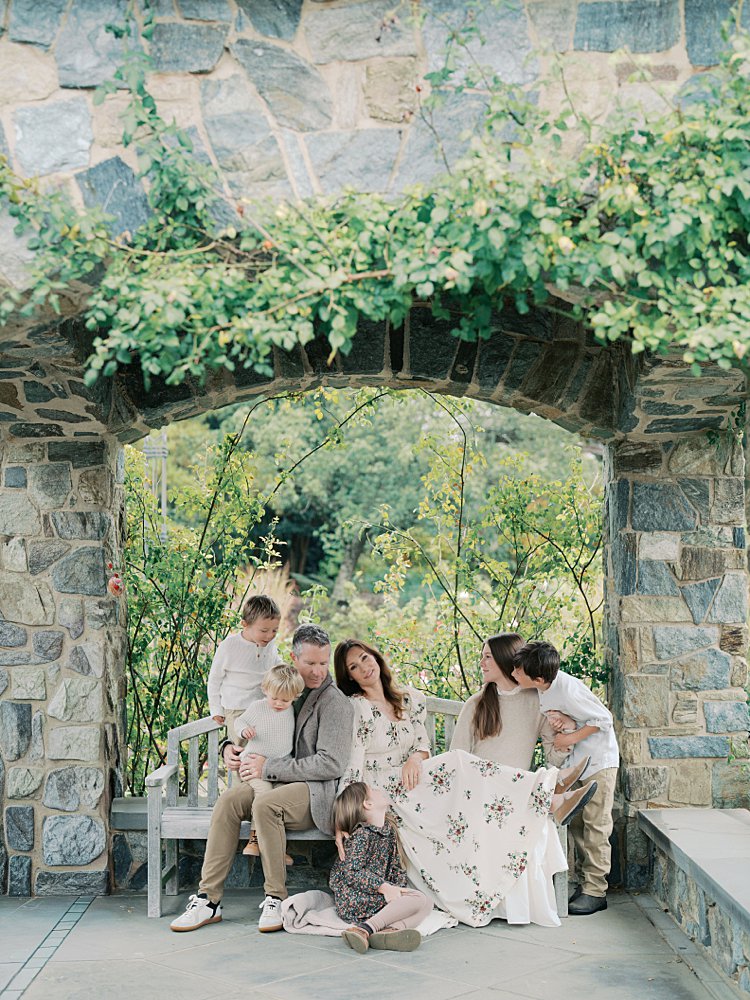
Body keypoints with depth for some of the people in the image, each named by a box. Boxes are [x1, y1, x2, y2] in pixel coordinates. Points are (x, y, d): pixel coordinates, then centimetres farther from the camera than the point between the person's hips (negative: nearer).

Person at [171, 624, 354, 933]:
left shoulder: (335, 702, -8)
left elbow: (332, 764, -17)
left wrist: (269, 767, -17)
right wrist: (230, 747, 5)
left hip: (316, 791, -6)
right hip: (276, 781, 6)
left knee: (264, 803, -34)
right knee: (229, 800, -22)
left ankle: (276, 899, -21)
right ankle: (208, 899, -19)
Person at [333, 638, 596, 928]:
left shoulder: (409, 701, 14)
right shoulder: (355, 708, -6)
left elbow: (423, 746, 13)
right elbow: (352, 768, -12)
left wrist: (415, 757, -12)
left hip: (408, 785, 6)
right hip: (378, 794, -6)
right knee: (455, 765, -23)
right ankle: (546, 793, -24)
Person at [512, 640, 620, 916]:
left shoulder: (569, 690, -31)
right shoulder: (542, 688, -9)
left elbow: (604, 719, -21)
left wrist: (571, 739, -22)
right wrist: (551, 717, -18)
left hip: (599, 758, -8)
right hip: (575, 761, 8)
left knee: (595, 825, -6)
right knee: (576, 823, 10)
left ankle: (596, 891, -2)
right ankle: (585, 883, 18)